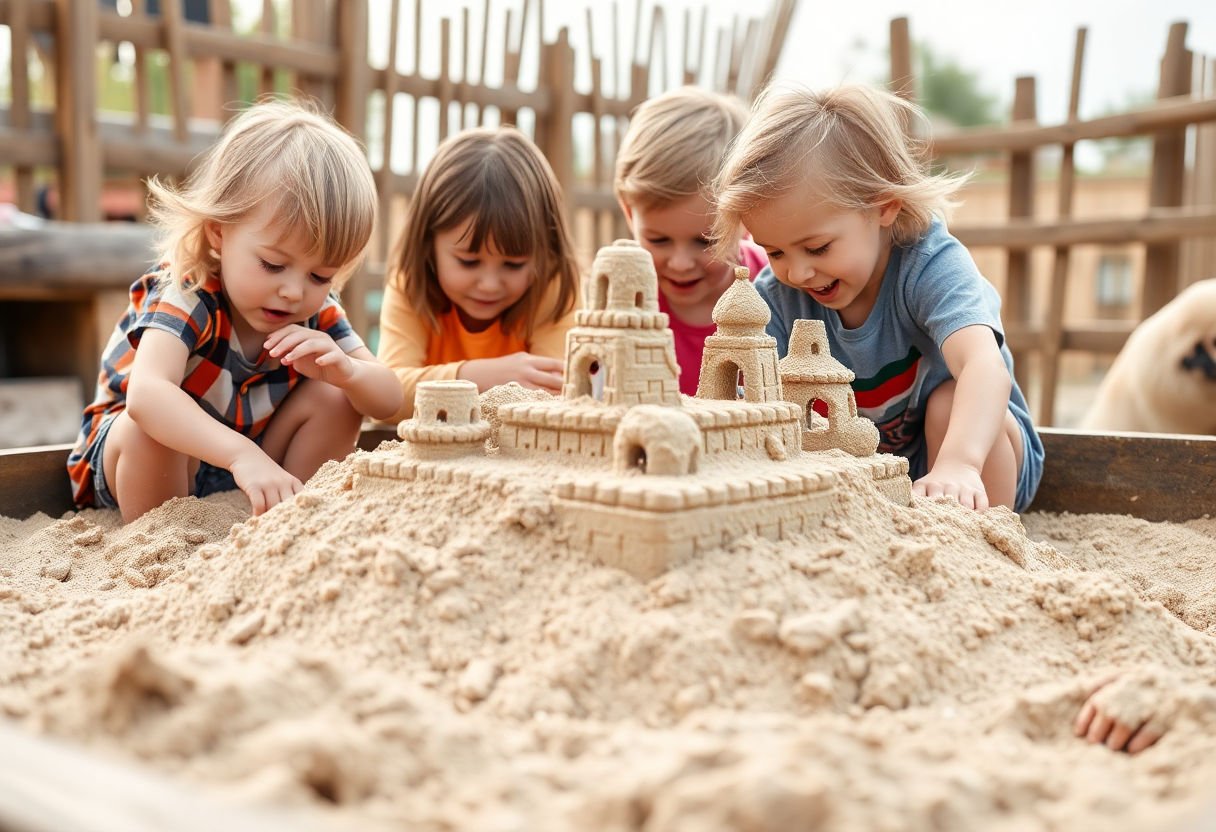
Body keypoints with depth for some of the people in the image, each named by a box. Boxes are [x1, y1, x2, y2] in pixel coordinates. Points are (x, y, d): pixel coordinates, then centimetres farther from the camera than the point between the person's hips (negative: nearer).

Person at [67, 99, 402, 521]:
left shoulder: (316, 311, -12)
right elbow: (145, 394, -51)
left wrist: (346, 372, -35)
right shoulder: (186, 297, -31)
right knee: (152, 427, -37)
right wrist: (241, 454, -65)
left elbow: (389, 399, -11)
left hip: (247, 457, 5)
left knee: (335, 398, -13)